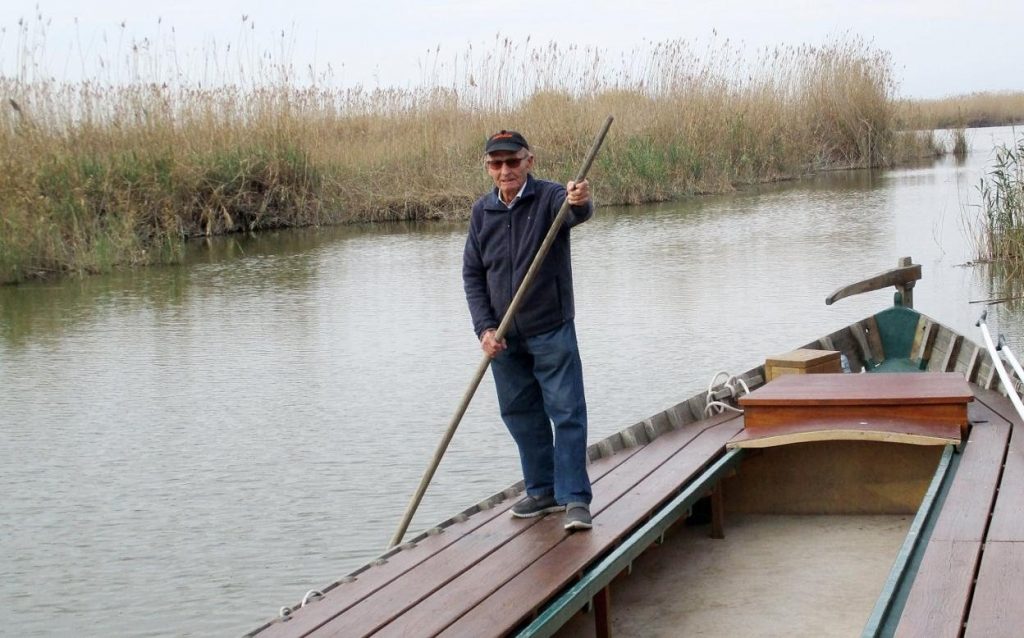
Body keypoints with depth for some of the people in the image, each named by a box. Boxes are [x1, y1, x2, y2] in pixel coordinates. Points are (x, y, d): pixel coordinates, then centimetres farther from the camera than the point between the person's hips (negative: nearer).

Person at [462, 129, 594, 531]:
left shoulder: (550, 197, -10)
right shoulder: (482, 212, 3)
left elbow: (578, 213, -34)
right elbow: (472, 275, 5)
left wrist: (580, 202, -59)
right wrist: (485, 328, -6)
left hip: (552, 331, -5)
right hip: (503, 336, 5)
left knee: (567, 412, -7)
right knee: (520, 415, 12)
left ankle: (575, 498, -3)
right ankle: (542, 491, 25)